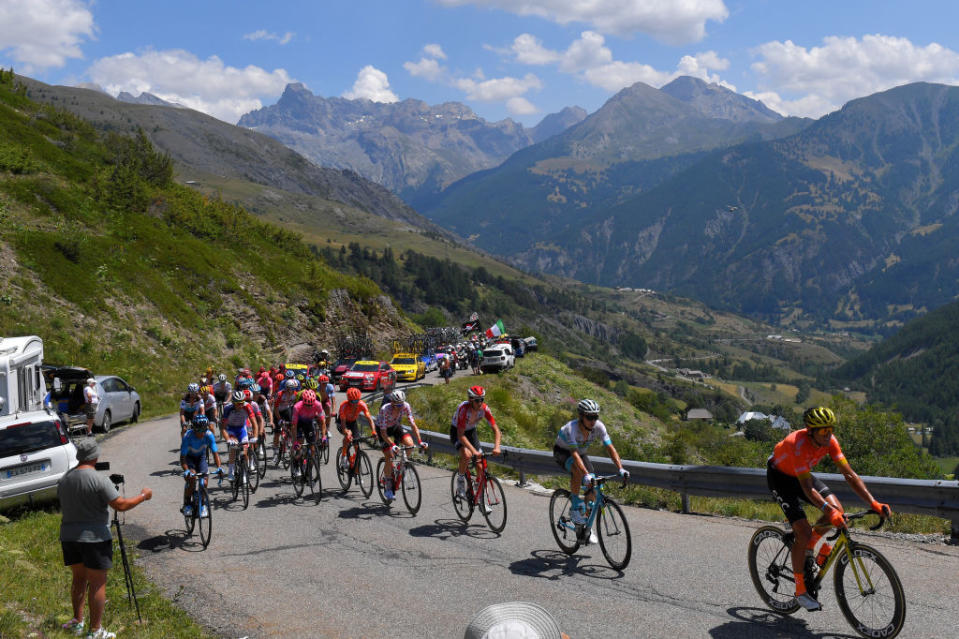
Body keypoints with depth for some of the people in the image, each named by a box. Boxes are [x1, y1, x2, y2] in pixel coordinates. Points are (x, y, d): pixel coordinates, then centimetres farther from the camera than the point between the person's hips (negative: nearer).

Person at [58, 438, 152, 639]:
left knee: (79, 578, 21)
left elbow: (64, 506, 15)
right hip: (94, 538, -7)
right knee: (97, 583, 1)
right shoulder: (99, 480, -17)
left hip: (68, 537, 7)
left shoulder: (63, 480, 5)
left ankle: (77, 621, 27)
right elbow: (120, 505, -18)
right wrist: (143, 496, -5)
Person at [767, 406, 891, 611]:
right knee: (803, 533, -17)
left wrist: (873, 503, -27)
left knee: (836, 509, -16)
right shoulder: (799, 444, -37)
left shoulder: (829, 441, -19)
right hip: (780, 476, -6)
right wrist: (829, 511, -53)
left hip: (802, 473, 6)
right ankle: (800, 590, -3)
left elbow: (849, 474, -18)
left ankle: (813, 541, 14)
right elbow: (807, 488, -41)